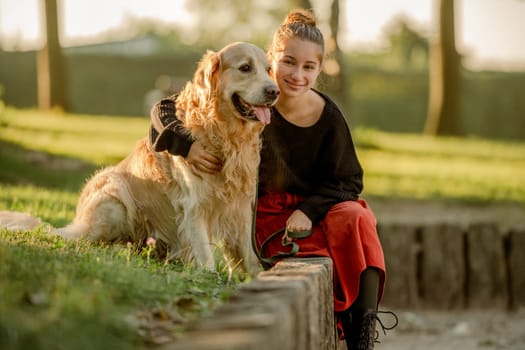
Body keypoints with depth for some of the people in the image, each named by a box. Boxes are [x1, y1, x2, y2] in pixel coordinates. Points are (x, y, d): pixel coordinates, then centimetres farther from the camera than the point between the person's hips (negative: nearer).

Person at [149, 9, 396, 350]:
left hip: (318, 207, 2)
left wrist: (309, 211, -17)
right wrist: (186, 145, -28)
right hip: (268, 214, -2)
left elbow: (349, 179, 1)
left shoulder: (328, 116, -6)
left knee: (356, 220, -31)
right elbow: (167, 109, -6)